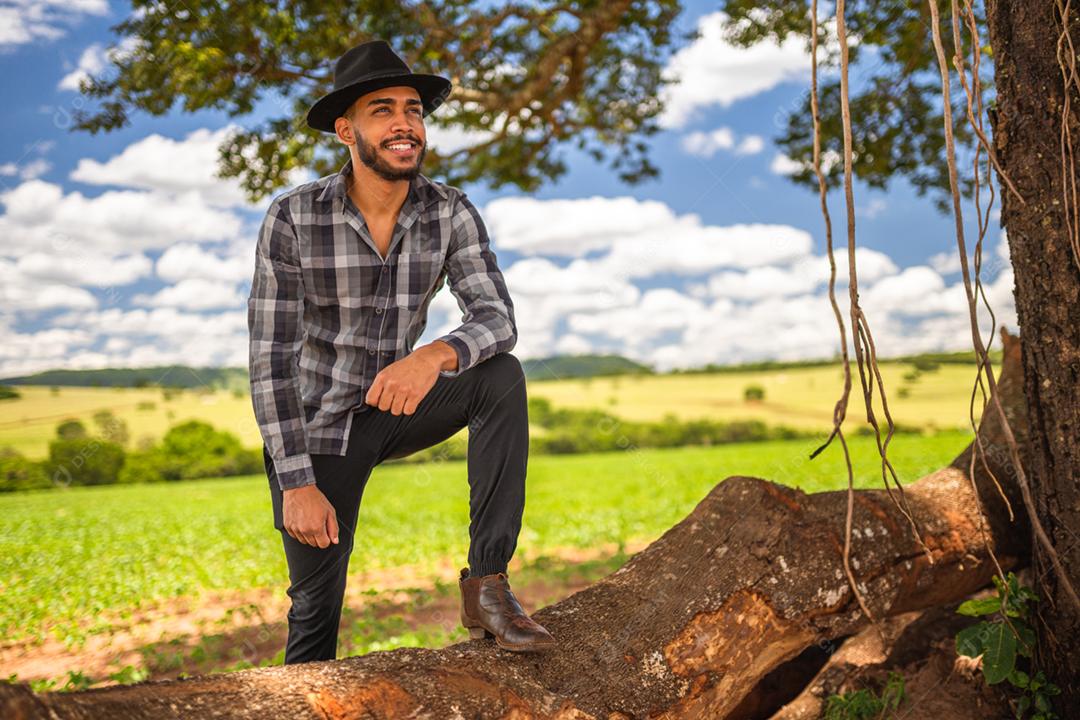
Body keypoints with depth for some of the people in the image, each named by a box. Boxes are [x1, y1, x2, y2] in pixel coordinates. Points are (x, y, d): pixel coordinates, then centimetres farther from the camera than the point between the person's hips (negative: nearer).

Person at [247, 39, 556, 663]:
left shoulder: (451, 212, -10)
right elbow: (270, 357, -18)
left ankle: (487, 582, -21)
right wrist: (296, 484, -22)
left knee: (502, 376, -24)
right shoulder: (293, 218, -18)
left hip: (397, 406, 3)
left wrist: (437, 355, -44)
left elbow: (497, 316, -21)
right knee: (317, 606, -2)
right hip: (317, 424, -2)